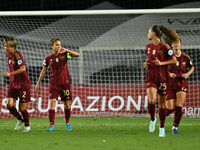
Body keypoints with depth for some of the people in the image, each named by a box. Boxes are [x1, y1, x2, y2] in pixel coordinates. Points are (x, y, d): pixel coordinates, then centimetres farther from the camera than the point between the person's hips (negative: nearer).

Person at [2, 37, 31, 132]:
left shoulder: (17, 55, -17)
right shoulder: (8, 55, 7)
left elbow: (23, 69, -27)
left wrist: (10, 74, -28)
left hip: (23, 84, -7)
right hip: (13, 84, 7)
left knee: (22, 108, -2)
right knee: (9, 104, -8)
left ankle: (27, 126, 19)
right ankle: (19, 120, 18)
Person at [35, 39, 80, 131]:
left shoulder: (64, 54, -1)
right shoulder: (48, 58, 1)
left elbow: (77, 55, -11)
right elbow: (44, 71, 11)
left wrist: (66, 50, -22)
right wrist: (38, 83, 12)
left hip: (65, 83, 1)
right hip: (53, 84, -1)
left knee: (67, 104, 5)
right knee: (52, 102, -15)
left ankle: (67, 122, 27)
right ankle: (51, 125, -13)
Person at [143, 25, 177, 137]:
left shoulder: (164, 47, -9)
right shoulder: (149, 46, 9)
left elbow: (174, 60, -6)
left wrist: (161, 63, -16)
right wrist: (147, 63, 4)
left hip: (162, 78, -3)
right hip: (151, 77, 3)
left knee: (162, 104, 4)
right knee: (151, 100, -20)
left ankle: (162, 128, 17)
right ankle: (153, 119, 5)